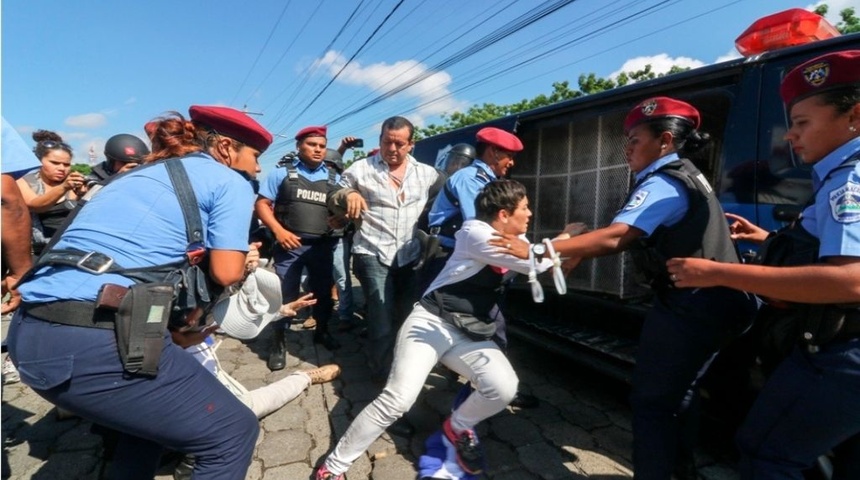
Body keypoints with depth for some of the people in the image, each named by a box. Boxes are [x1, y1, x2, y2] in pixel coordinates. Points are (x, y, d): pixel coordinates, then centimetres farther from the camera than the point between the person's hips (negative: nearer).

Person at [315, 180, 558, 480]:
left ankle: (458, 427, 15)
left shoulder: (514, 241, 12)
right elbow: (534, 263, -17)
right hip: (432, 324, -7)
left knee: (505, 388, -18)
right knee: (397, 400, -16)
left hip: (471, 336, 7)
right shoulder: (475, 232, -16)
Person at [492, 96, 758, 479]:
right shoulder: (683, 175, 16)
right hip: (712, 304, 11)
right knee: (677, 390, 23)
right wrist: (578, 254, 2)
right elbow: (629, 238, 12)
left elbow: (616, 237, -31)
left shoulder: (663, 182, -16)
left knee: (651, 399, -2)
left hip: (689, 307, -11)